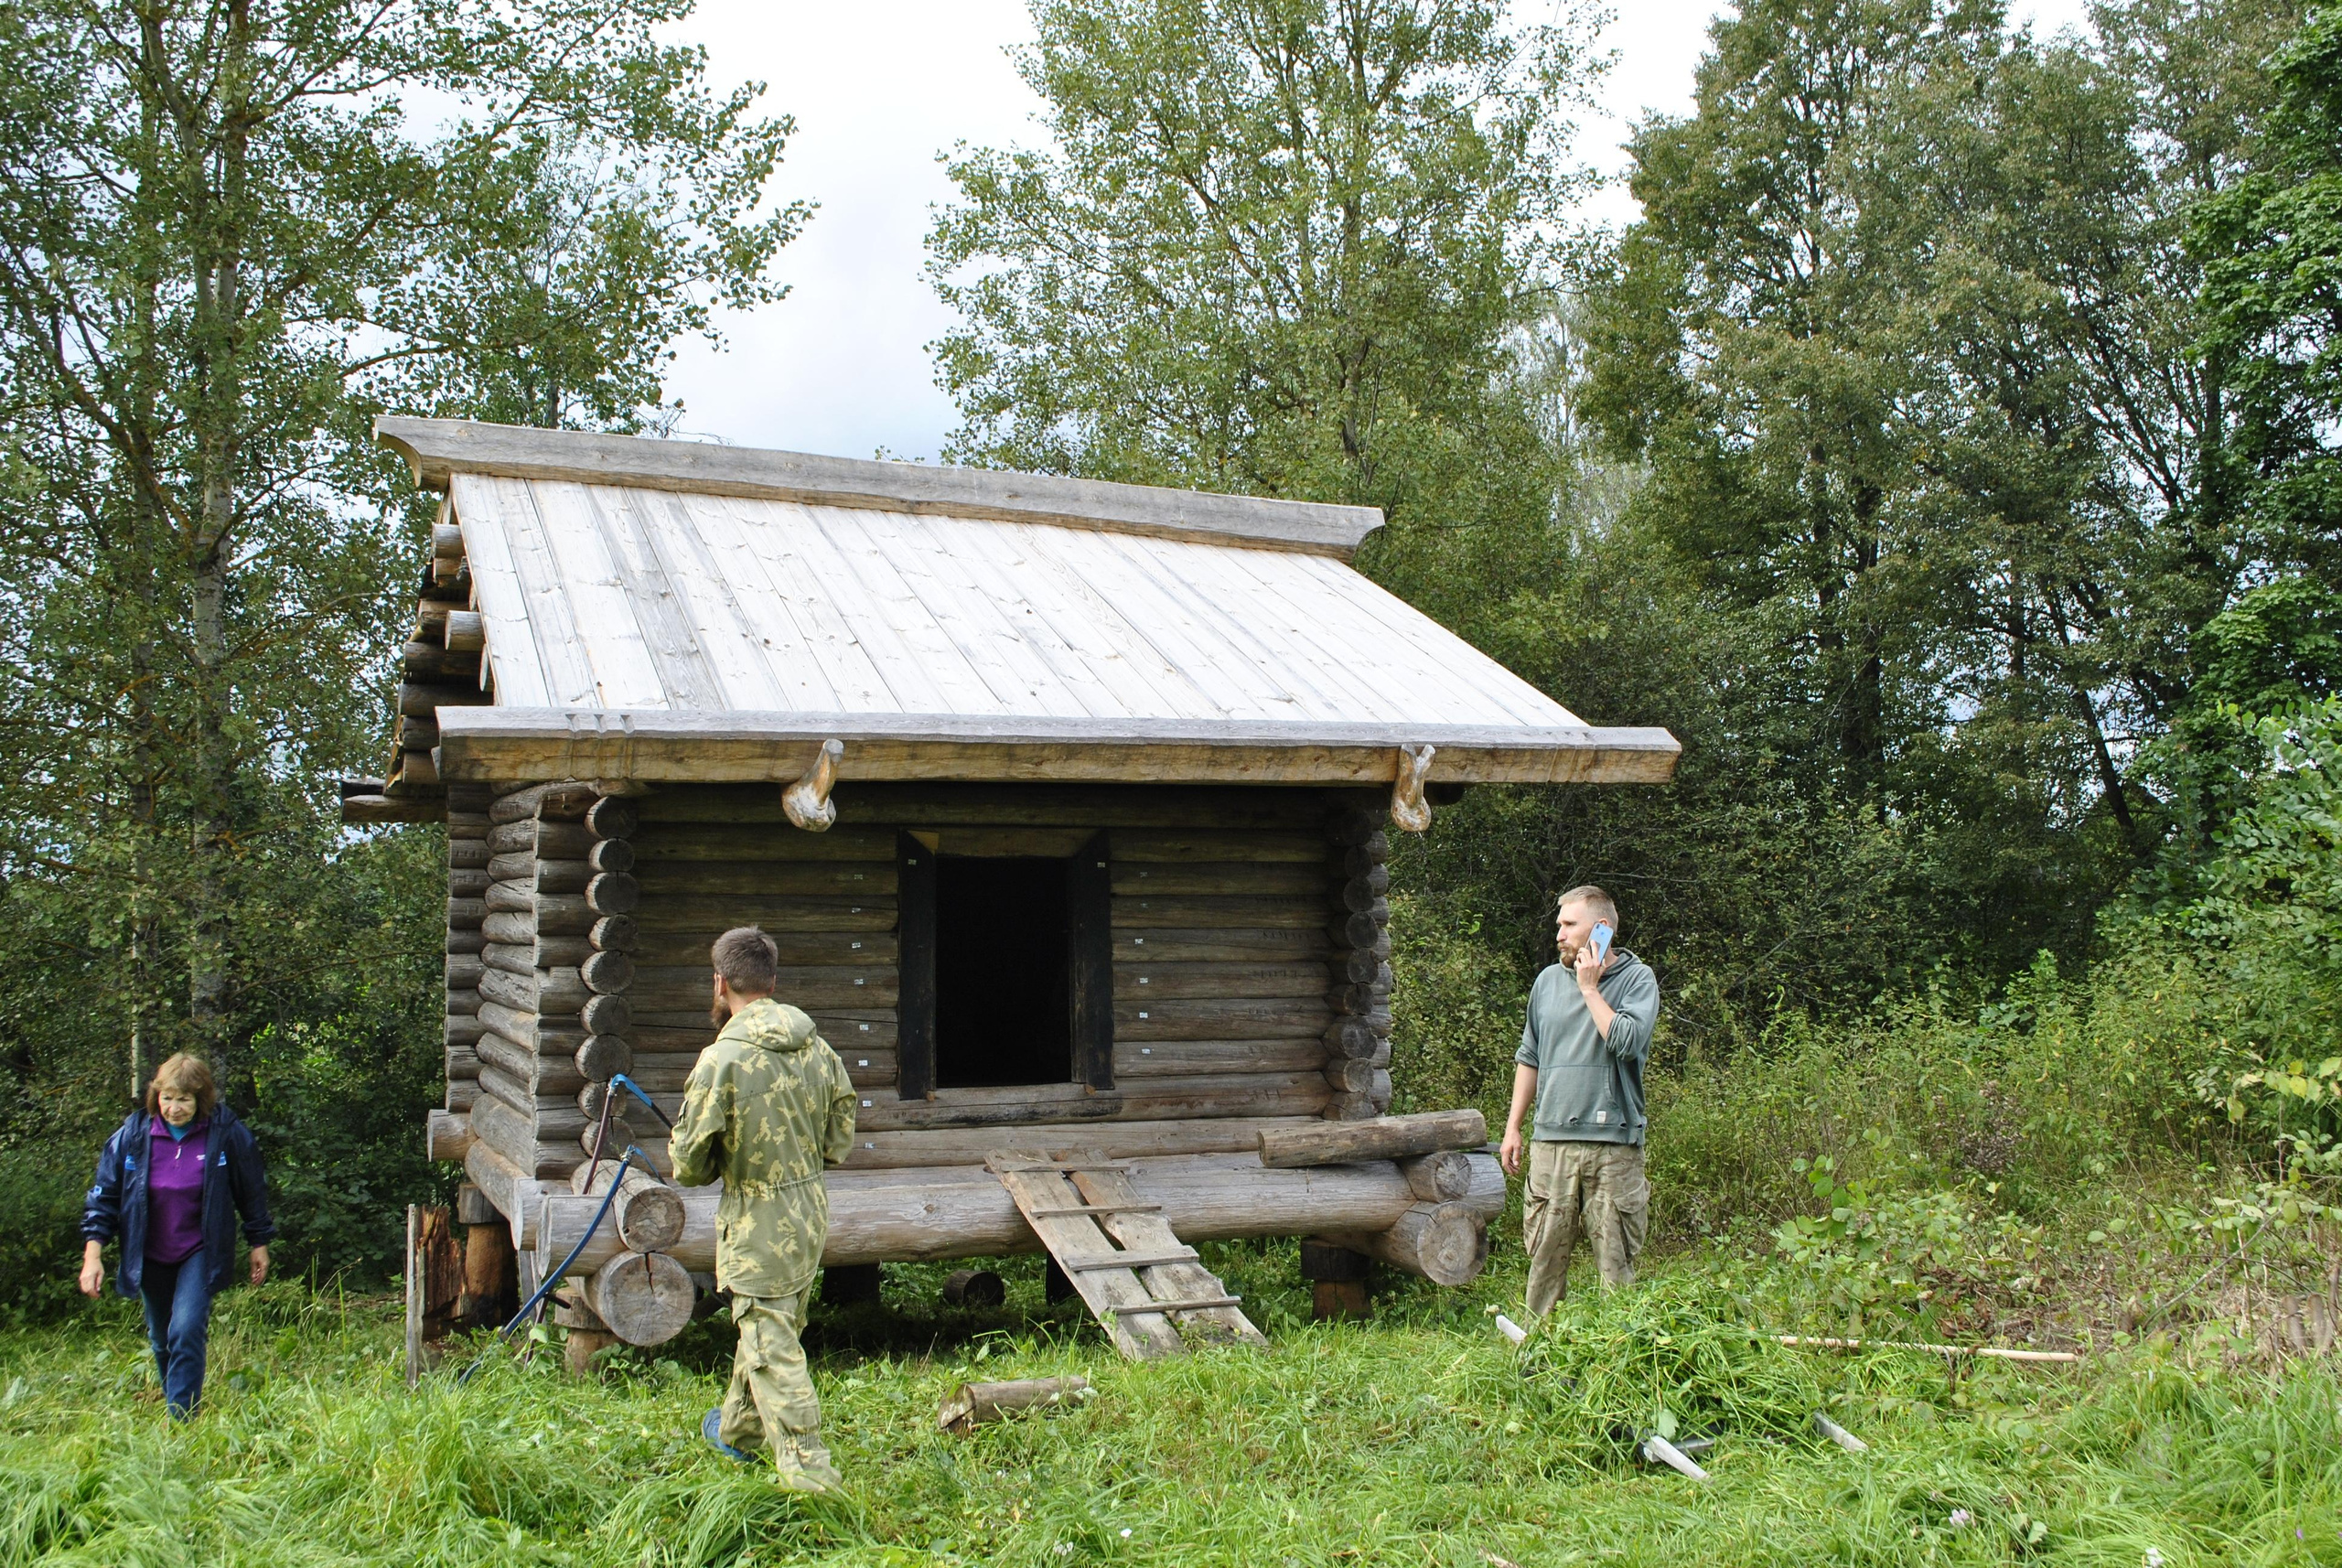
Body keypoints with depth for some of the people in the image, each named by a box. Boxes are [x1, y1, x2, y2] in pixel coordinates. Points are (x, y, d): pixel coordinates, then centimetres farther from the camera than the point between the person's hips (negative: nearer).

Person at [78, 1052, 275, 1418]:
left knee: (187, 1332, -17)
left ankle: (181, 1419, -12)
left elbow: (253, 1191, -1)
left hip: (200, 1253, -3)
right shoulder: (133, 1135, -11)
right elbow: (103, 1196, -3)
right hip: (150, 1257, 3)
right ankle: (172, 1400, 38)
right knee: (161, 1340, 15)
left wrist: (259, 1243, 5)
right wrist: (92, 1254, -10)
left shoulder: (228, 1134, -15)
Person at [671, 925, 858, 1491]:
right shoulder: (817, 1047, 0)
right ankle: (738, 1428, 44)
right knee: (764, 1327, 24)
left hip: (759, 1222, -7)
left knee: (772, 1346, 1)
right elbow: (839, 1142, 7)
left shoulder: (721, 1060, -19)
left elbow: (688, 1162, -11)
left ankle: (810, 1475, 3)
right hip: (813, 1210, 7)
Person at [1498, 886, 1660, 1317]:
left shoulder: (1637, 978, 1)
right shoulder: (1549, 980, 13)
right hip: (1550, 1140, 4)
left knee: (1616, 1257, 1)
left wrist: (1590, 988, -8)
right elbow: (1529, 1059, 20)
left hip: (1613, 1141, -3)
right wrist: (1513, 1128, 16)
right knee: (1545, 1254, 4)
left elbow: (1627, 1042, -17)